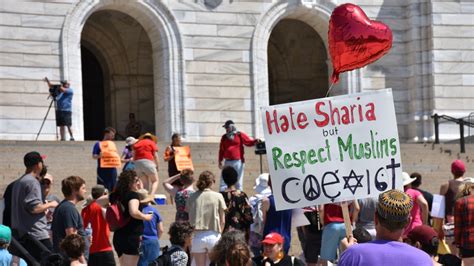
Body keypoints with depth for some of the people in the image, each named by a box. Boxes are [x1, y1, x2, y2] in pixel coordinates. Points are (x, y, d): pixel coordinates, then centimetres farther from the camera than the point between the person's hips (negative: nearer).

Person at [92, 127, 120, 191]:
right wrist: (99, 156, -24)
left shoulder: (112, 143, 16)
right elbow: (94, 156, -4)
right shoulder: (98, 144, 0)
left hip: (112, 169, 5)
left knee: (113, 188, 3)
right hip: (103, 169, -5)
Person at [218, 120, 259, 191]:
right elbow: (221, 150, 14)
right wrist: (220, 161, 12)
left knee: (238, 182, 1)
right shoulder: (224, 137, 12)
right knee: (223, 181, 1)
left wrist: (255, 141, -23)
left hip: (238, 162, -3)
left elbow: (249, 142, -3)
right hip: (227, 162, 3)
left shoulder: (240, 135, 2)